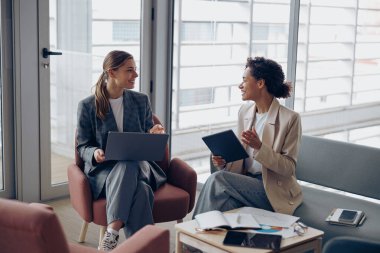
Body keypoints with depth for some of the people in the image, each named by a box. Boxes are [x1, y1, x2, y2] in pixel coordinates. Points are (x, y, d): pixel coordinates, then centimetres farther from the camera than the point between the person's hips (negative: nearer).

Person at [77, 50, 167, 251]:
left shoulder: (141, 101, 11)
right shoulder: (88, 106, 0)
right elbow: (83, 147, 4)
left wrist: (153, 136, -10)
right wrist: (95, 153, -21)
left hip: (139, 165, 2)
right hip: (103, 169, -2)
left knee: (128, 167, -38)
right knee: (140, 190, -36)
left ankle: (112, 232, -39)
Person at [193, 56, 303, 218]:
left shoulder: (290, 118, -10)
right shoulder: (245, 111, 10)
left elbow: (289, 168, -10)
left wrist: (259, 147, -24)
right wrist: (223, 162, -7)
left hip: (273, 191, -5)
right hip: (245, 182, 5)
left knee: (217, 179, -25)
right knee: (225, 204, -30)